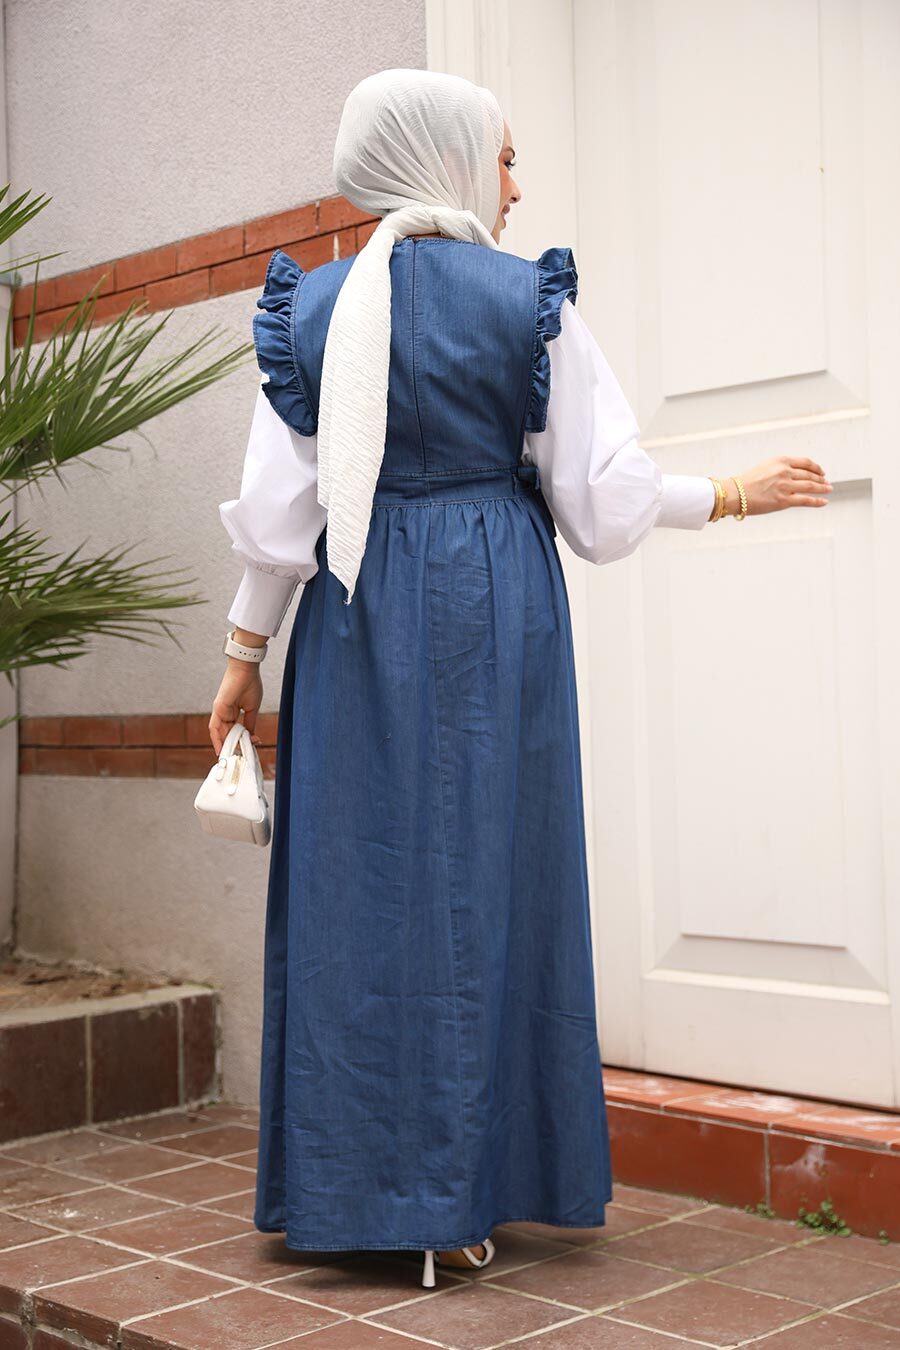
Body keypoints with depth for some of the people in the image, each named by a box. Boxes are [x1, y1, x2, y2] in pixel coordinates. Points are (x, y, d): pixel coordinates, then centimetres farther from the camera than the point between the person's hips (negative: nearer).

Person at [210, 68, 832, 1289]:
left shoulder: (313, 308, 3)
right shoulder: (529, 303, -3)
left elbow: (277, 511, -1)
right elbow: (602, 501, -5)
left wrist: (245, 651, 9)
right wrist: (729, 495, 11)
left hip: (359, 627, 2)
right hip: (494, 620, -2)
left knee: (356, 888, 8)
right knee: (479, 881, 5)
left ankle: (347, 1190, 15)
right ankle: (459, 1201, 10)